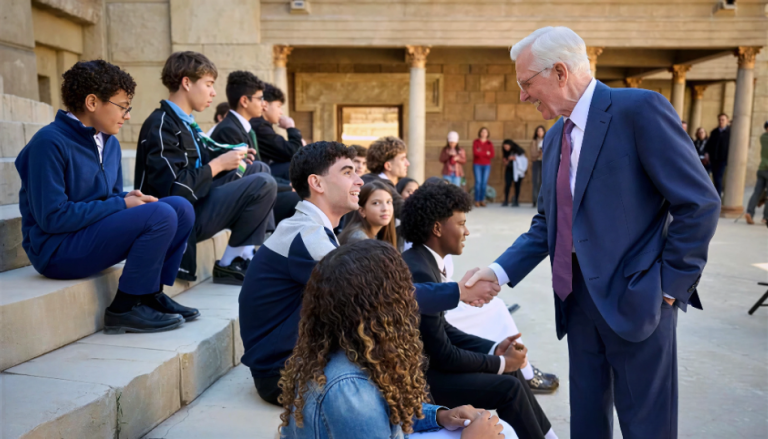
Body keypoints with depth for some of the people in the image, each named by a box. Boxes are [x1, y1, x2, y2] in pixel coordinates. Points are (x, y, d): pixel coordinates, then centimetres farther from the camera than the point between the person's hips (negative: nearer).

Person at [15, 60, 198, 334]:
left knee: (181, 207, -4)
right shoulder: (49, 143, -16)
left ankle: (150, 294, 1)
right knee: (161, 215, -24)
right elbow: (52, 217, -21)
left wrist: (130, 197, -7)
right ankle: (124, 309, -12)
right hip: (55, 249, -8)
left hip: (92, 232, 8)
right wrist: (121, 204, -17)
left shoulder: (109, 142, 9)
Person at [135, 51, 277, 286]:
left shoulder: (185, 123, 14)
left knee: (258, 169, 10)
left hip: (195, 203, 10)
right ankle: (230, 264, -6)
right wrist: (218, 164, -16)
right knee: (264, 185, -18)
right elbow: (174, 189, -25)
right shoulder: (161, 125, -16)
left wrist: (231, 159, 1)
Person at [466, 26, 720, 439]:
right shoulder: (555, 137, 10)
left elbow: (700, 204, -13)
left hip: (635, 299, -6)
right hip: (579, 301, 7)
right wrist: (501, 270, -1)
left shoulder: (640, 109, -12)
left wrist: (670, 286, -12)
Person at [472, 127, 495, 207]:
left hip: (486, 165, 2)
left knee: (484, 183, -1)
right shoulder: (476, 142, 3)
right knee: (478, 182, -9)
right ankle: (476, 201, -5)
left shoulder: (489, 144, 8)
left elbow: (493, 155, -3)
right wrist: (486, 153, -8)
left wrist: (481, 153, -8)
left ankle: (482, 200, 5)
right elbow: (475, 152, -12)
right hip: (477, 165, -2)